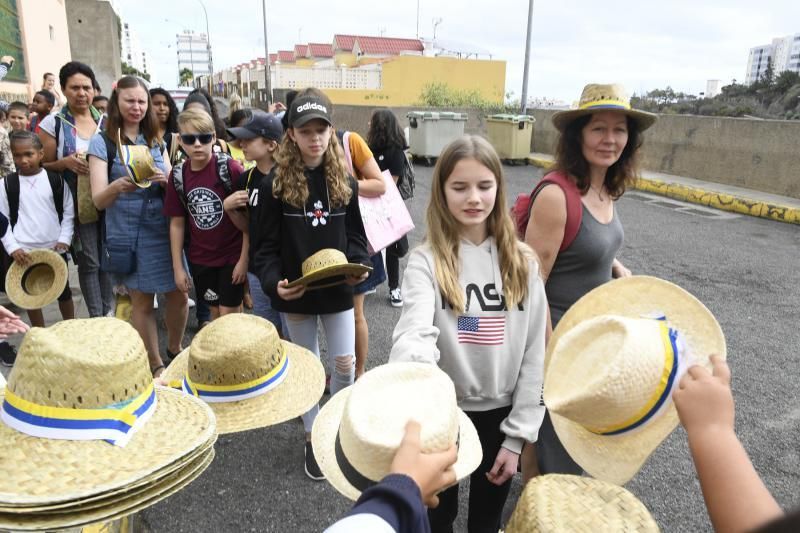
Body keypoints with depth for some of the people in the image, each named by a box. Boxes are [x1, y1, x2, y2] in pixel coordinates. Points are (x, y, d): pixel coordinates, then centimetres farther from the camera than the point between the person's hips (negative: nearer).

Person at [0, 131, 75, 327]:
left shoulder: (55, 180, -1)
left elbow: (68, 212, 3)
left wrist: (64, 239, -7)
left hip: (55, 249, 0)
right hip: (24, 252, 0)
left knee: (64, 293, 13)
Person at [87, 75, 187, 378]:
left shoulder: (156, 141, 10)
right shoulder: (102, 143, -3)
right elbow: (98, 200, -9)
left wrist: (165, 180, -14)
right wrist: (118, 186, -31)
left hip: (165, 231, 4)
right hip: (129, 235, -3)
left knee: (179, 295, 6)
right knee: (141, 302, 5)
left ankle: (175, 348, 31)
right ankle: (155, 364, 21)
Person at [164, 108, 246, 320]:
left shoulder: (230, 168, -14)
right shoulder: (178, 175, -1)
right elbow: (177, 223, 5)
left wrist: (244, 258, -14)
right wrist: (177, 267, 4)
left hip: (232, 256, -4)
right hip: (200, 259, 4)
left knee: (229, 315, 1)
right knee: (215, 312, 16)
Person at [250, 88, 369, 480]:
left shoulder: (345, 181, 0)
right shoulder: (275, 184, -8)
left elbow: (356, 235, 5)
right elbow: (264, 244, -7)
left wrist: (357, 267, -14)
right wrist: (274, 282, -24)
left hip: (338, 290, 2)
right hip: (296, 294, -1)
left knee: (344, 365, 6)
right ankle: (312, 437, 32)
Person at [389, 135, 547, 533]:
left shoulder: (522, 262, -5)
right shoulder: (426, 261, -14)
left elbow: (534, 353, -2)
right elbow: (414, 335, -32)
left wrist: (517, 435, -4)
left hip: (499, 413, 2)